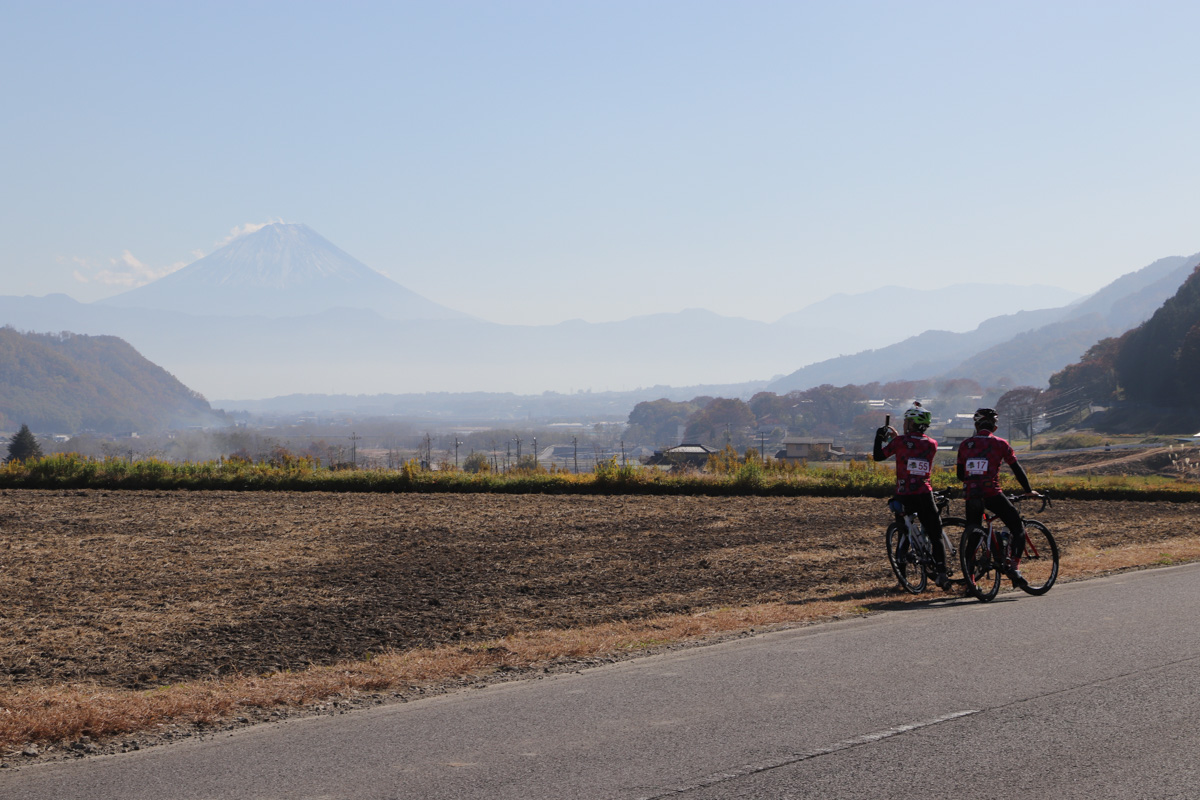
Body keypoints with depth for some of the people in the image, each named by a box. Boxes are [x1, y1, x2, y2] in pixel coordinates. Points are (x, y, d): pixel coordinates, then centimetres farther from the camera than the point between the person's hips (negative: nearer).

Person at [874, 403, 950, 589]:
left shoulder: (901, 442, -7)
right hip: (925, 496, 2)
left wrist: (879, 436, 16)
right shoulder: (932, 445, 6)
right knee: (936, 536, 4)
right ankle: (941, 574, -9)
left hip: (904, 496, -2)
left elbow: (878, 456, 1)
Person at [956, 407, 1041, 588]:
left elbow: (960, 475, 16)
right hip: (992, 494, -3)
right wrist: (1028, 491, 20)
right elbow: (1017, 470, 8)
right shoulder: (1000, 444, 3)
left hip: (971, 495, 3)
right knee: (1018, 528, 10)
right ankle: (1013, 566, -7)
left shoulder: (965, 444, 11)